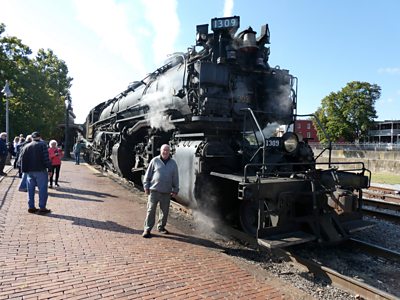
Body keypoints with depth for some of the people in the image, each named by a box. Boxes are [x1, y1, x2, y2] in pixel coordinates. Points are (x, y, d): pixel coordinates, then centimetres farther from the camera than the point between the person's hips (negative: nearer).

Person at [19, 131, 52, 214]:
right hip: (40, 170, -5)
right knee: (42, 189, -1)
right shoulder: (42, 145, -5)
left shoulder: (26, 146, 12)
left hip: (29, 171, 6)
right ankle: (42, 208, -1)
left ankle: (31, 207, 16)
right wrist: (49, 169, -9)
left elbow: (22, 159, 11)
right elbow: (46, 158, -12)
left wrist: (25, 170, 17)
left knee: (30, 190, 12)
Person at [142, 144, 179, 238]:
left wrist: (175, 190, 10)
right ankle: (147, 229, 7)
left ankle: (161, 227, 28)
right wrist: (146, 186, 0)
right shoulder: (155, 161, 1)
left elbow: (175, 178, 12)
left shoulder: (173, 163, 8)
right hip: (154, 190, -3)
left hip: (166, 192, 3)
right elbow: (148, 175, 4)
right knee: (151, 210, -2)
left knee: (165, 211, 10)